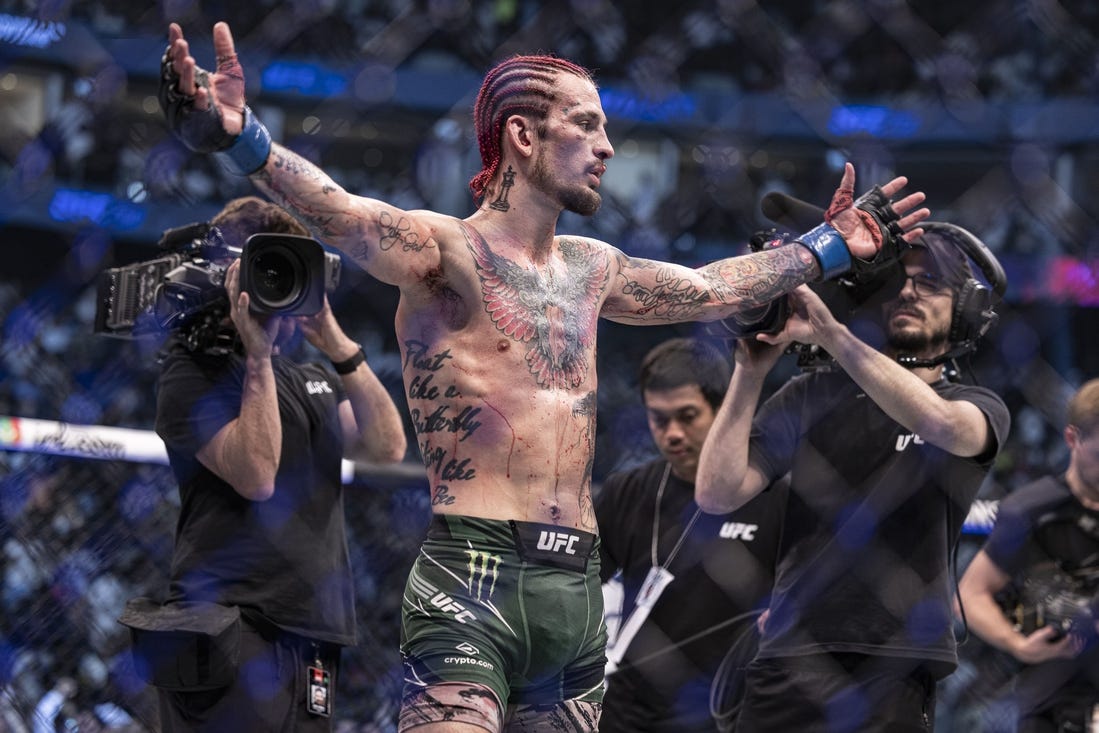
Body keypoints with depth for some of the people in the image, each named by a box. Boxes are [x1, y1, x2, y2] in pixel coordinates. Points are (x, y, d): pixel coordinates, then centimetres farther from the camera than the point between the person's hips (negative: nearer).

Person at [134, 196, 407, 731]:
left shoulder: (313, 379, 22)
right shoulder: (194, 374, -1)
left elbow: (387, 447, 5)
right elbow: (256, 475, -15)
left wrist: (338, 346, -2)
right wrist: (258, 358, -12)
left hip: (313, 633, 7)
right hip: (232, 628, -7)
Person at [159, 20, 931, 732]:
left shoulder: (591, 269, 20)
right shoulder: (447, 249, -4)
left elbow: (712, 288, 35)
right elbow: (339, 214, -22)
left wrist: (830, 248, 42)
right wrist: (242, 139, -40)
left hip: (579, 588, 7)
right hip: (473, 578, -7)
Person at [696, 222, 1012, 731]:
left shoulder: (979, 408, 9)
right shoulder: (814, 394, 14)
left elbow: (941, 423, -17)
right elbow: (717, 493, 4)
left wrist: (830, 332, -21)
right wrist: (751, 372, -6)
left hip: (898, 673, -2)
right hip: (790, 660, 2)